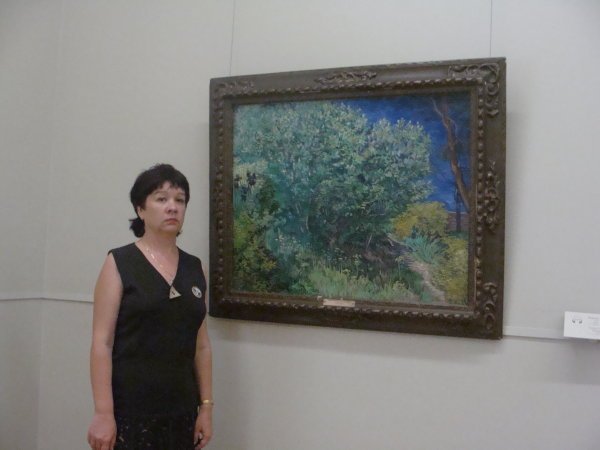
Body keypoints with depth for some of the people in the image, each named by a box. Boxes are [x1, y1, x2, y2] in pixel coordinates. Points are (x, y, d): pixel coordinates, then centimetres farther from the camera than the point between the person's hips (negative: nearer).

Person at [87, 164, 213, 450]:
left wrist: (206, 406, 7)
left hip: (181, 410, 5)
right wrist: (103, 412, -14)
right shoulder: (119, 263, -6)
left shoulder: (194, 268, 8)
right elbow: (102, 342, -10)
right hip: (130, 409, -4)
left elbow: (201, 345, 9)